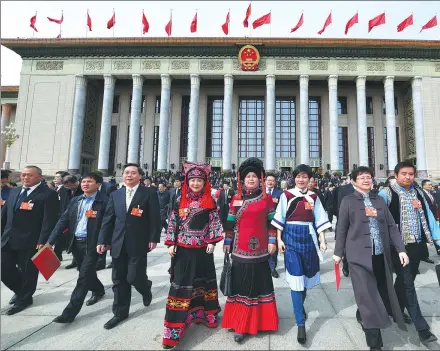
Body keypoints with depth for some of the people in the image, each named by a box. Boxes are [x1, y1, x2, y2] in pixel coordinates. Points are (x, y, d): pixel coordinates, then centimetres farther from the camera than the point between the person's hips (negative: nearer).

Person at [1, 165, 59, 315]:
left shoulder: (48, 194, -11)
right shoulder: (14, 192, 13)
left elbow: (49, 220, -16)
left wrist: (42, 241, -22)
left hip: (30, 241, -6)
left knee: (28, 272, 8)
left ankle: (24, 298, 31)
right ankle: (20, 290, 38)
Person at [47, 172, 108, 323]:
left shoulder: (104, 201, -13)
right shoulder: (75, 200, 8)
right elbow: (63, 220, 5)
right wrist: (51, 240, -2)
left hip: (92, 244, -7)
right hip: (76, 243, 7)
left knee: (83, 277, -2)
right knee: (87, 273, 22)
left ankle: (70, 312, 8)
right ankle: (98, 290, 48)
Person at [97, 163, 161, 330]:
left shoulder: (149, 193, -4)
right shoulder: (115, 195, 9)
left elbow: (155, 218, -6)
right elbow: (108, 219, 8)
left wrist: (153, 238, -10)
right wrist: (102, 240, 3)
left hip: (138, 244, -4)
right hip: (118, 244, 5)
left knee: (134, 277, -3)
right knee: (119, 280, 12)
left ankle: (146, 287, 32)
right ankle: (120, 312, 29)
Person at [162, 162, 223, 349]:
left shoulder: (209, 201, -1)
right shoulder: (180, 200, 1)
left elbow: (214, 222, -2)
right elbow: (173, 222, 2)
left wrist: (212, 242, -8)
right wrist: (171, 243, -2)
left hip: (203, 249, 0)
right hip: (183, 249, 0)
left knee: (204, 280, 15)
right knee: (181, 283, 4)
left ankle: (205, 313, 35)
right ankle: (178, 322, 15)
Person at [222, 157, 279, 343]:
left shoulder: (267, 198, 0)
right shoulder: (236, 198, 3)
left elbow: (271, 222, 3)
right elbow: (230, 222, 5)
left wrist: (272, 241, -1)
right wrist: (227, 242, 5)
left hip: (260, 248, 0)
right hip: (240, 248, 1)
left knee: (260, 283, 11)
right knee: (241, 284, 5)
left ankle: (259, 320, 30)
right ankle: (241, 325, 18)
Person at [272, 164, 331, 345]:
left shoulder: (314, 197, 5)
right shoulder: (286, 195, -2)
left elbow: (319, 220, 6)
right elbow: (280, 218, -1)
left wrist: (322, 240, 1)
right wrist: (279, 239, -5)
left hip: (308, 237, 3)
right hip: (291, 236, -3)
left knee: (306, 274, 15)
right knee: (295, 277, -4)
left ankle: (300, 306, 42)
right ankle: (301, 324, 3)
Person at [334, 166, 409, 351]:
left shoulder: (379, 199, 10)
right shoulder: (348, 201, -3)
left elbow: (391, 226, 9)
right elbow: (342, 228, -1)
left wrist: (401, 249, 1)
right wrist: (338, 252, 1)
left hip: (381, 255, 5)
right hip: (360, 254, -5)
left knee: (381, 292, 15)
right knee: (367, 296, -2)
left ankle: (362, 316, 42)